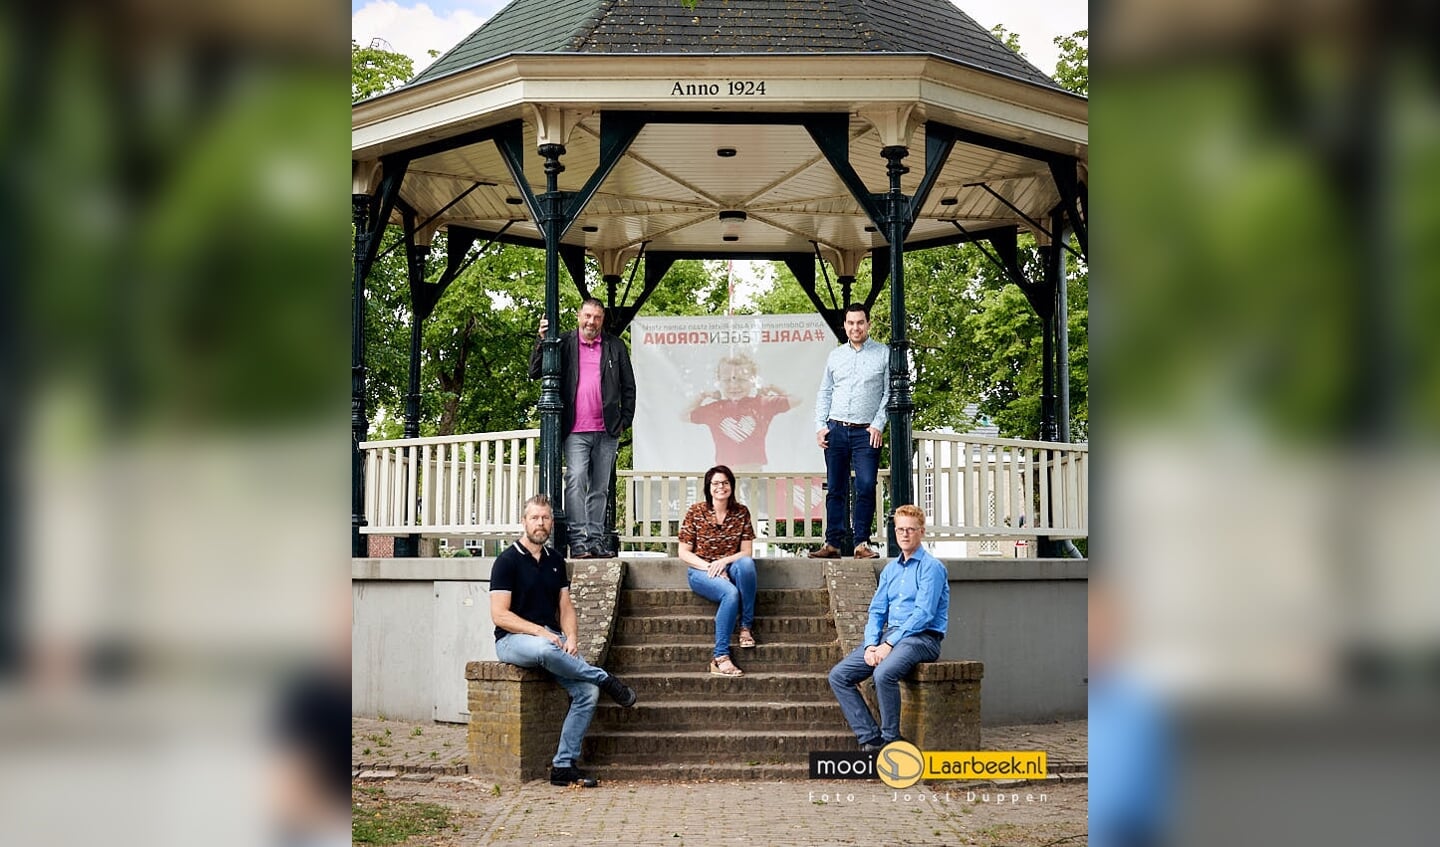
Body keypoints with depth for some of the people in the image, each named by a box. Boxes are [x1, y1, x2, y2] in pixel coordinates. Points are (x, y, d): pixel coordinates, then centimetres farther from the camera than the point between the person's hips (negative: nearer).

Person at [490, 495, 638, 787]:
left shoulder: (555, 561, 15)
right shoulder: (507, 561, -4)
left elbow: (565, 607, 14)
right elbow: (500, 615, -11)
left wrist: (571, 637, -7)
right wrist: (540, 632, -20)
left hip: (553, 639, 6)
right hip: (513, 639, -6)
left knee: (587, 692, -18)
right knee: (544, 650, -42)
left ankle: (564, 766, -12)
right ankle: (605, 680, -20)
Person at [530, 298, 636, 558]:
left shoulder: (615, 347, 11)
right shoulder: (564, 344, 7)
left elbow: (628, 387, 13)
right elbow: (535, 373, 4)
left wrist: (625, 421, 6)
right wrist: (542, 342, -9)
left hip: (607, 431, 2)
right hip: (576, 431, -2)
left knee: (599, 488, 8)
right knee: (576, 481, -15)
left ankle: (595, 540, 14)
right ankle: (578, 541, -17)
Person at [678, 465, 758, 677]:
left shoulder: (741, 513, 3)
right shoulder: (695, 512, -3)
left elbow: (747, 552, 1)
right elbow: (684, 553, -2)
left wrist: (723, 561, -18)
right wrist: (710, 568, -17)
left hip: (730, 568, 3)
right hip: (701, 571, -2)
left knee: (745, 563, -35)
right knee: (730, 592, -35)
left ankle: (746, 627, -23)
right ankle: (720, 658, -38)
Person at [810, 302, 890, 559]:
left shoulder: (884, 354, 4)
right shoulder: (835, 355, 14)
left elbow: (890, 393, 2)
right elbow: (824, 393, 16)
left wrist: (878, 425, -7)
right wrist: (820, 426, 5)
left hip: (867, 432, -3)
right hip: (836, 430, 3)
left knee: (866, 488, -9)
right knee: (835, 490, 3)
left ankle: (861, 543, -3)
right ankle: (833, 543, 5)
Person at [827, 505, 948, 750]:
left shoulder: (931, 567, -5)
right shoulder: (890, 569, 18)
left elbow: (923, 614, -15)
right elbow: (876, 611, 14)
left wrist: (889, 644, -19)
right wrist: (871, 644, -5)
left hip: (922, 637, -8)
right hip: (889, 635, 8)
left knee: (884, 673, -36)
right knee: (839, 676, -8)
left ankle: (891, 740, -20)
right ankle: (870, 738, -10)